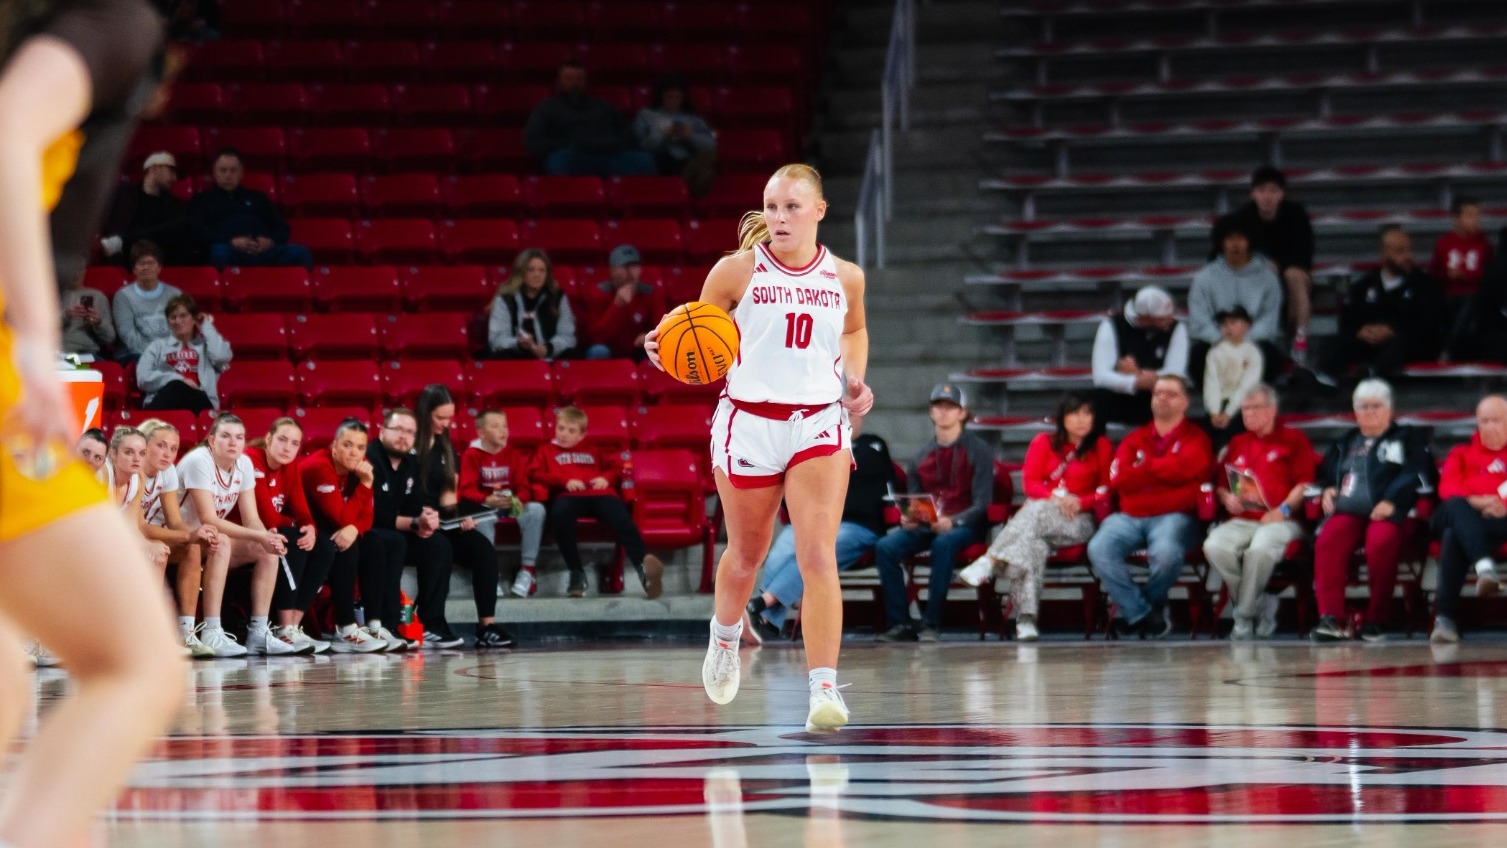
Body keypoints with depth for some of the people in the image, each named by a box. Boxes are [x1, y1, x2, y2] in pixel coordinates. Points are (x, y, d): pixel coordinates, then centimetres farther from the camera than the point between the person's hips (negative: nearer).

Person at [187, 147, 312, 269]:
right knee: (220, 252, -43)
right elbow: (197, 231, 5)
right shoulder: (202, 199, 23)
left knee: (300, 253, -28)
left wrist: (271, 240, -2)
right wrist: (231, 241, -12)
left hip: (263, 250, 3)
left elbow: (281, 227, 25)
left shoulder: (257, 197, 32)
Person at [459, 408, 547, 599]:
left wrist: (518, 499, -24)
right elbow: (467, 490, -10)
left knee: (536, 509, -27)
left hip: (512, 506, 3)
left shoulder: (515, 455, 7)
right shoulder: (472, 455, -3)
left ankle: (527, 569, -22)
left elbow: (524, 486, 0)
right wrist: (487, 500, -31)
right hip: (486, 506, -3)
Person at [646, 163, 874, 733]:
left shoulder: (845, 277, 2)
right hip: (748, 423, 0)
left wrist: (855, 378, 5)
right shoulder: (738, 270, -6)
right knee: (747, 553, 14)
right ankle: (725, 637, 47)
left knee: (818, 556, -14)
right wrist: (666, 350, -23)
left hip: (820, 424, 0)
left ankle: (823, 690, -19)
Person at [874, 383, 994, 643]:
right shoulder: (923, 456, 18)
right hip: (925, 525, 4)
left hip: (963, 525, -4)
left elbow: (982, 504, -5)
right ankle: (899, 623, -24)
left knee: (943, 544, -39)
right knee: (886, 547, -24)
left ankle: (932, 623, -34)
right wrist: (907, 518, -7)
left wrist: (953, 522, -23)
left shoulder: (978, 451, 3)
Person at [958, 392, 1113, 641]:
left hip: (1078, 521, -1)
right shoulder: (1044, 443, 16)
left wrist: (1080, 502, -11)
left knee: (1036, 512, -36)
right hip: (1037, 514, 1)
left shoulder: (1101, 446, 11)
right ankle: (1026, 619, -49)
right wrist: (1054, 497, -13)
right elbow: (1029, 483, 7)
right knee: (1031, 545, -36)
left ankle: (990, 561, -43)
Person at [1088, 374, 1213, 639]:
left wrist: (1145, 465, 2)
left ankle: (1135, 606, -3)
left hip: (1173, 516, -3)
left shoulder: (1196, 438, 9)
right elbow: (1118, 478, 2)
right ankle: (1143, 613, -15)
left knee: (1165, 553, -36)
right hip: (1129, 517, 4)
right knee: (1099, 549, -26)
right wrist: (1167, 473, -2)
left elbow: (1185, 468, -12)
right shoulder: (1135, 439, 20)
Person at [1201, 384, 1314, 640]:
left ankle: (1245, 615, -19)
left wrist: (1283, 509, -14)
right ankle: (1261, 605, -15)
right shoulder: (1237, 444, 25)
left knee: (1261, 549, -39)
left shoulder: (1294, 439, 11)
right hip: (1241, 521, 4)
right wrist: (1227, 498, 2)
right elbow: (1220, 484, 26)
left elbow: (1305, 483, 0)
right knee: (1215, 546, -30)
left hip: (1281, 521, -4)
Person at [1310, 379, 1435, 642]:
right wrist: (1327, 490, 9)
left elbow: (1418, 474, 4)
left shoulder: (1408, 439, 19)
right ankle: (1331, 618, -37)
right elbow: (1324, 475, 35)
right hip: (1348, 511, 3)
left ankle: (1377, 619, -27)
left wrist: (1392, 501, -14)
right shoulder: (1344, 443, 32)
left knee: (1380, 542, -38)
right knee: (1327, 541, -32)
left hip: (1387, 513, -3)